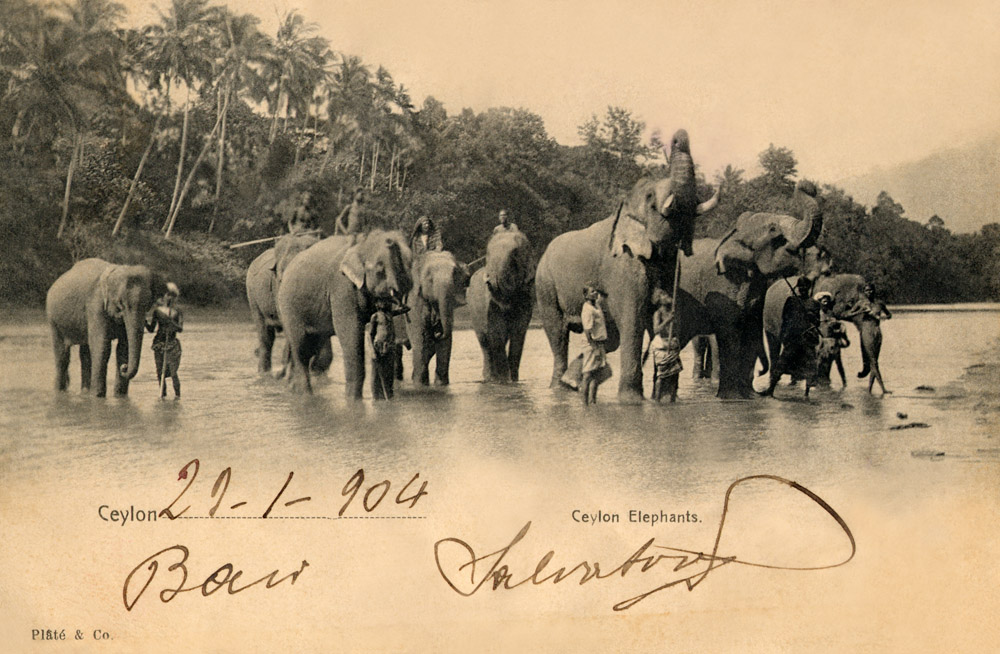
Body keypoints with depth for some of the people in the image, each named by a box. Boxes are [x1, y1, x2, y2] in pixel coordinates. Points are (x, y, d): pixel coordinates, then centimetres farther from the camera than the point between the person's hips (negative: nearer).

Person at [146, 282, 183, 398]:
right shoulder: (157, 310, 6)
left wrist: (171, 323, -27)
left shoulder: (177, 312, 2)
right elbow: (151, 329, 8)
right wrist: (146, 322, -10)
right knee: (160, 372, 4)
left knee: (173, 373, -9)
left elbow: (180, 329, -12)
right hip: (159, 343, 2)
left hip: (172, 344, -2)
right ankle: (163, 392, 24)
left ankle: (177, 393, 8)